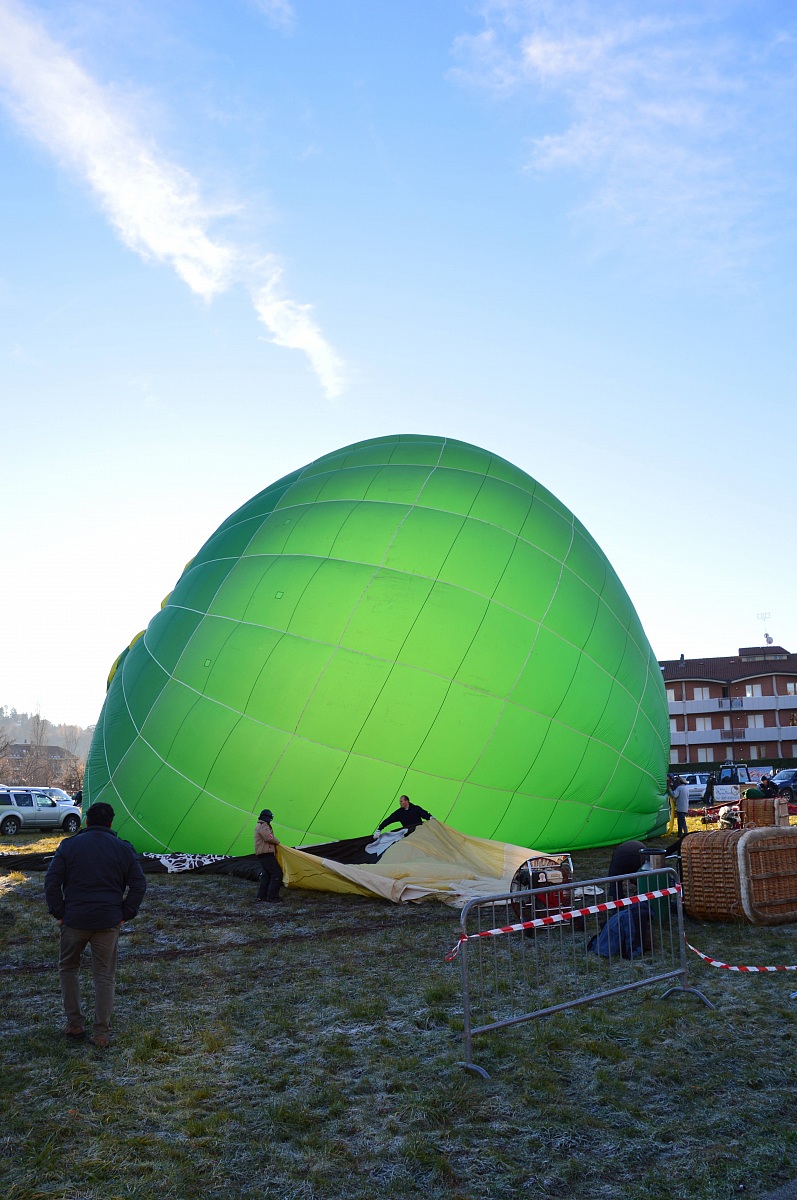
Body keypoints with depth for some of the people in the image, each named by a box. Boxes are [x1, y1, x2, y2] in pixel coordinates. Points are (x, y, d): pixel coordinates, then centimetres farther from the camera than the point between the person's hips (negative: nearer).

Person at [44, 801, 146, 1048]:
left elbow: (52, 882, -4)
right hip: (109, 922, 1)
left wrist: (59, 913, 4)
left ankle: (75, 1024, 21)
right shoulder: (124, 849, 4)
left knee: (67, 968, 21)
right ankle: (102, 1034, 8)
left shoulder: (69, 845, 0)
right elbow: (139, 885, 2)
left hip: (74, 919, -1)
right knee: (105, 976, 9)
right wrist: (125, 915, 8)